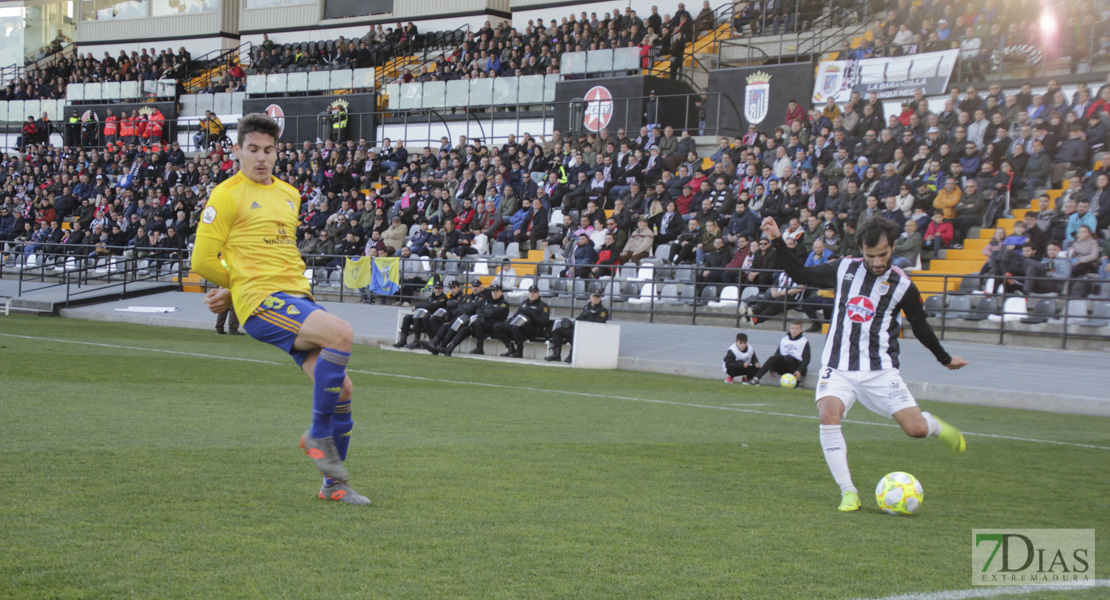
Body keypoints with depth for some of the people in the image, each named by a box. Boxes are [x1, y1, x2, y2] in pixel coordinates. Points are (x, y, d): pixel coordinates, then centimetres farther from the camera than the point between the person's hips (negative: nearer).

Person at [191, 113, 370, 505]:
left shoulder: (289, 195, 21)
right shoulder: (228, 195, -1)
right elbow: (202, 261, -2)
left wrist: (232, 289, 20)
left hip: (297, 297, 7)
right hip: (261, 303, -7)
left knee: (340, 388, -2)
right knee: (341, 334, -29)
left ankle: (334, 484, 14)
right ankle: (318, 433, -13)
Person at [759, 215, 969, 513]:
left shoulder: (902, 285, 1)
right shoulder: (844, 270, 5)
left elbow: (920, 326, 14)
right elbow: (801, 275, 16)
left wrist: (945, 359, 24)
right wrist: (778, 242, 8)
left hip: (880, 370, -1)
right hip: (838, 368, 1)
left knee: (916, 429, -12)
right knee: (828, 415, -28)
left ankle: (936, 427, 29)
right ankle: (848, 493, -17)